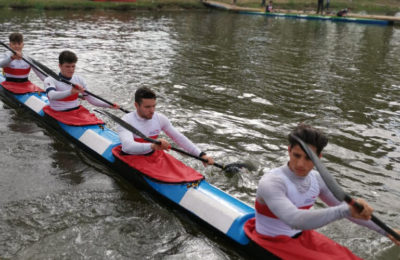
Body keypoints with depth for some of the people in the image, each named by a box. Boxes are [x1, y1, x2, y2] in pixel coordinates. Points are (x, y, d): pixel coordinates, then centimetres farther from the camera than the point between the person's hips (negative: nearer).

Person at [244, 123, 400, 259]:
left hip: (303, 237, 7)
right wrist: (345, 209, -53)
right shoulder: (271, 182, -29)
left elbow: (349, 211, 7)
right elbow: (295, 220, -45)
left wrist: (386, 231, 5)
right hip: (273, 243, -6)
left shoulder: (317, 179, -6)